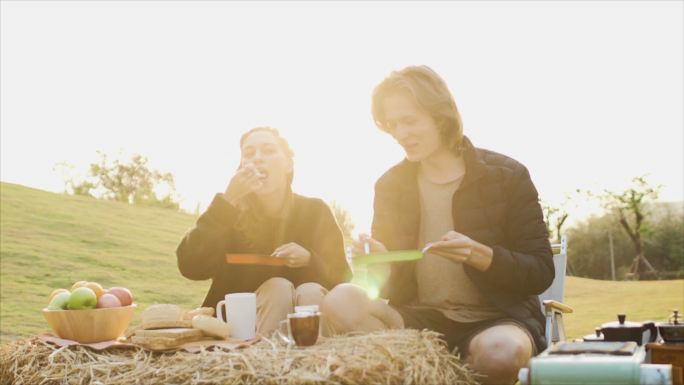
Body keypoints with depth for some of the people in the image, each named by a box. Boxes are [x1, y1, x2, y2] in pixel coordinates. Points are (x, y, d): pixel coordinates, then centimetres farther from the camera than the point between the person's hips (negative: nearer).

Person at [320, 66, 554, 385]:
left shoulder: (507, 175, -3)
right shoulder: (389, 186, 7)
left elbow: (541, 272, -5)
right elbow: (389, 282, 10)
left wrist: (480, 255, -23)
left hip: (498, 319, -2)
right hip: (421, 319, 2)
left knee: (501, 353, -39)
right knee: (340, 302, -26)